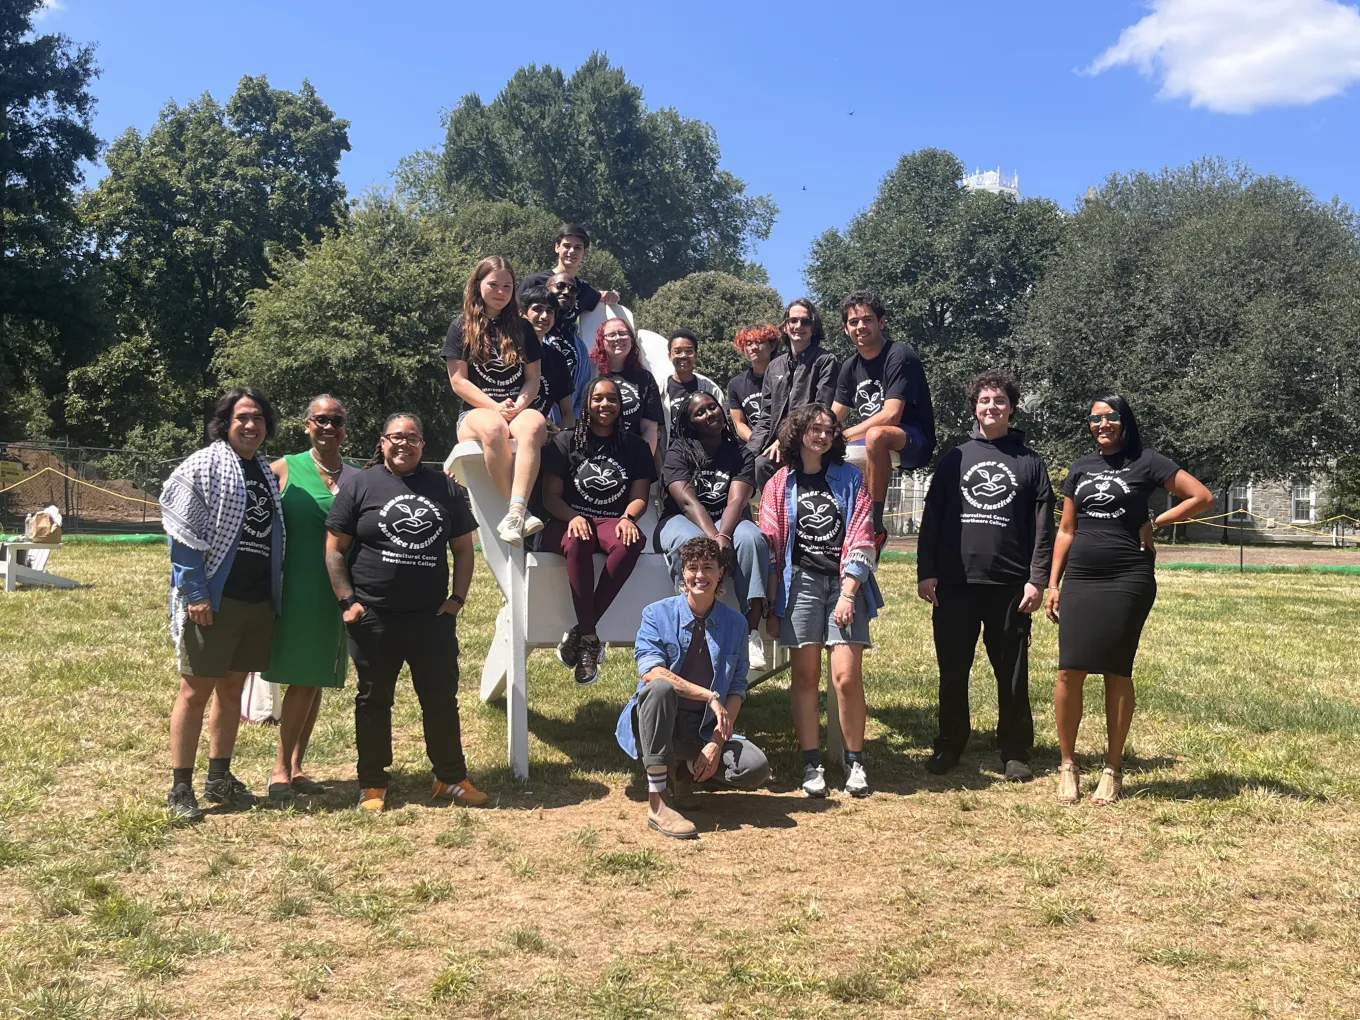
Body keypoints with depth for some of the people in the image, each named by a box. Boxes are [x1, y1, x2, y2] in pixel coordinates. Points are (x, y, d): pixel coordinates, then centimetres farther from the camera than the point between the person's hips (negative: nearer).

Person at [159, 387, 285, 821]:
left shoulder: (266, 471, 14)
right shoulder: (203, 467, -6)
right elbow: (183, 534, -11)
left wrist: (276, 596, 14)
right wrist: (195, 593, -17)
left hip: (257, 601, 7)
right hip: (213, 601, -6)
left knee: (233, 688, 13)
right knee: (196, 689, -1)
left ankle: (219, 778, 22)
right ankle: (180, 787, 7)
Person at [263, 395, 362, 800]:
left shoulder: (356, 478, 8)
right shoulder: (285, 470, -2)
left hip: (337, 592, 4)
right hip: (297, 588, -4)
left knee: (316, 679, 10)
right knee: (302, 679, -3)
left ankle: (295, 767, 21)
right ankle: (282, 768, 9)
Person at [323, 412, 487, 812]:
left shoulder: (445, 487, 8)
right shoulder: (359, 485, 0)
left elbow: (463, 548, 12)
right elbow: (334, 549, 0)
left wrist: (457, 597, 2)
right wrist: (347, 601, -7)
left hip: (433, 616, 2)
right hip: (374, 617, -2)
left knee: (441, 699, 7)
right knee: (374, 701, 10)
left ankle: (451, 778, 20)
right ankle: (372, 784, 21)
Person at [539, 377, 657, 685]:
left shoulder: (635, 446, 15)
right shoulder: (565, 442, 10)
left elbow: (639, 497, 9)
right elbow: (551, 496, 4)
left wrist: (627, 518, -14)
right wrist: (573, 517, -17)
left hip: (613, 522, 2)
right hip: (568, 521, -1)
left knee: (630, 543, -37)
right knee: (577, 542, -40)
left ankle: (579, 633, -31)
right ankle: (590, 638, -36)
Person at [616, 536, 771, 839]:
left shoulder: (735, 623, 6)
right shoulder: (657, 614, -3)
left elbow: (737, 689, 3)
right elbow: (650, 671, -18)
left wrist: (717, 743, -10)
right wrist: (710, 696, -24)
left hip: (706, 730, 3)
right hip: (657, 724, -3)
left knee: (756, 769, -23)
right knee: (661, 687, -36)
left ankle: (686, 772, 10)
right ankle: (656, 805, -33)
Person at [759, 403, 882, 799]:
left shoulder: (849, 478, 8)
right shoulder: (779, 485, 9)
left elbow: (860, 539, 1)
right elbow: (771, 548, 7)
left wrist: (848, 594, -8)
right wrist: (771, 608, 3)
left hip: (845, 585, 0)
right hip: (801, 582, 1)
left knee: (847, 676, -9)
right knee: (806, 677, 0)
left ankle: (854, 761, 6)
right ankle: (812, 764, 8)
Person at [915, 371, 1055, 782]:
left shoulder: (1030, 462, 8)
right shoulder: (955, 458, 10)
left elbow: (1043, 527, 4)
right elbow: (932, 518, 6)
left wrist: (1037, 579, -4)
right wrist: (925, 572, -1)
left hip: (1010, 585, -1)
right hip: (955, 583, 1)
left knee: (1012, 673, 5)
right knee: (952, 671, 7)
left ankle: (1015, 751, 16)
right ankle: (949, 745, 19)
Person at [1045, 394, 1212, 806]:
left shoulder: (1146, 461, 0)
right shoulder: (1080, 467, 12)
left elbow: (1202, 497, -3)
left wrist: (1153, 523, -4)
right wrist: (1052, 584, 8)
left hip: (1127, 581, -3)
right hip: (1080, 580, 3)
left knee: (1117, 672, 2)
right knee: (1069, 671, -4)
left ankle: (1112, 770, 12)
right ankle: (1067, 765, 8)